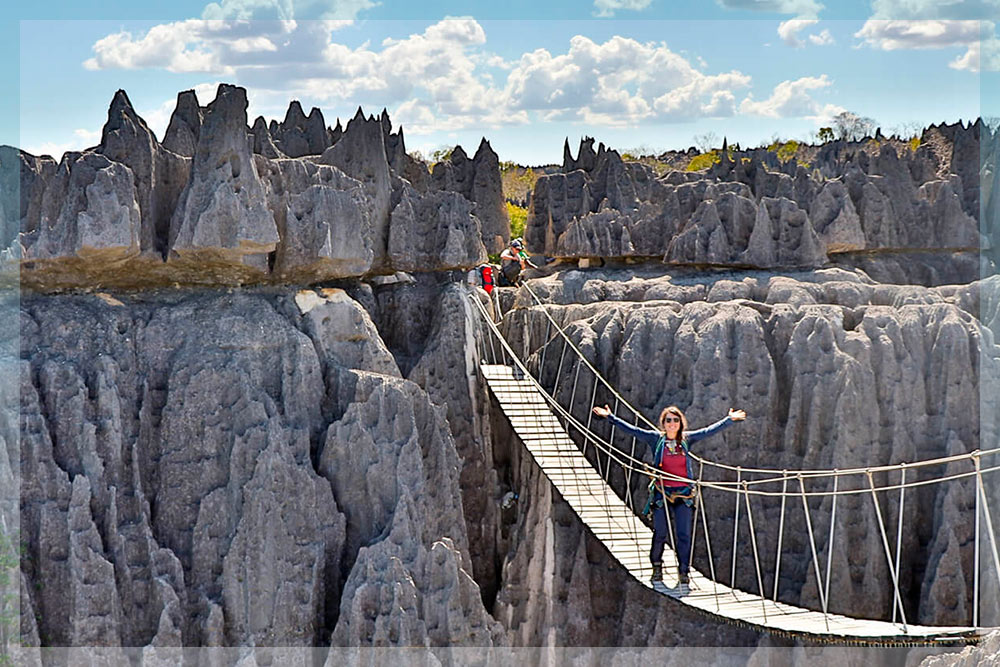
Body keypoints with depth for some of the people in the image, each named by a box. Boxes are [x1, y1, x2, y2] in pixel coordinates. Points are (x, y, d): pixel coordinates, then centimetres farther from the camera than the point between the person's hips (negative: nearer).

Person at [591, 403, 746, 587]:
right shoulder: (656, 439, 3)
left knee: (684, 535, 0)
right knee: (659, 534, 1)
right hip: (662, 493, -1)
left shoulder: (687, 439, 7)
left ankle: (683, 572, 8)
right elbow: (631, 430, 1)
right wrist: (611, 417, -4)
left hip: (684, 494, 1)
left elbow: (709, 430, 12)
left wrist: (730, 419, 11)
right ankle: (657, 568, 21)